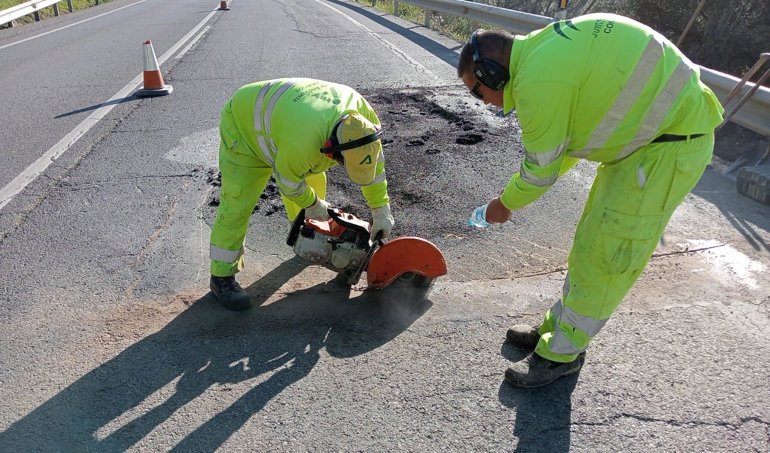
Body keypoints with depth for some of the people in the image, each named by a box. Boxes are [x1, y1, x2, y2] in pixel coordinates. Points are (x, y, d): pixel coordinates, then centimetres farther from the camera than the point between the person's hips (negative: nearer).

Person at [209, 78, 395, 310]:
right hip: (244, 126, -7)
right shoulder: (303, 144, -45)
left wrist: (381, 209, -6)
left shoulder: (364, 116, -25)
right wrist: (313, 204, -6)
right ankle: (222, 276, 3)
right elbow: (288, 182, -24)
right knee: (238, 205, -9)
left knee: (314, 181, 14)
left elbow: (375, 162, -9)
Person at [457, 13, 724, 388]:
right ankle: (556, 328, 28)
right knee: (590, 241, 14)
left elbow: (540, 170, -14)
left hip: (673, 139, -10)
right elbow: (570, 137, 14)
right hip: (646, 128, 10)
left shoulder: (537, 82, -26)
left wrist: (504, 205, 5)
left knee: (605, 254, -4)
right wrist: (514, 195, 12)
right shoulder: (542, 50, 5)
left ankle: (561, 353, 12)